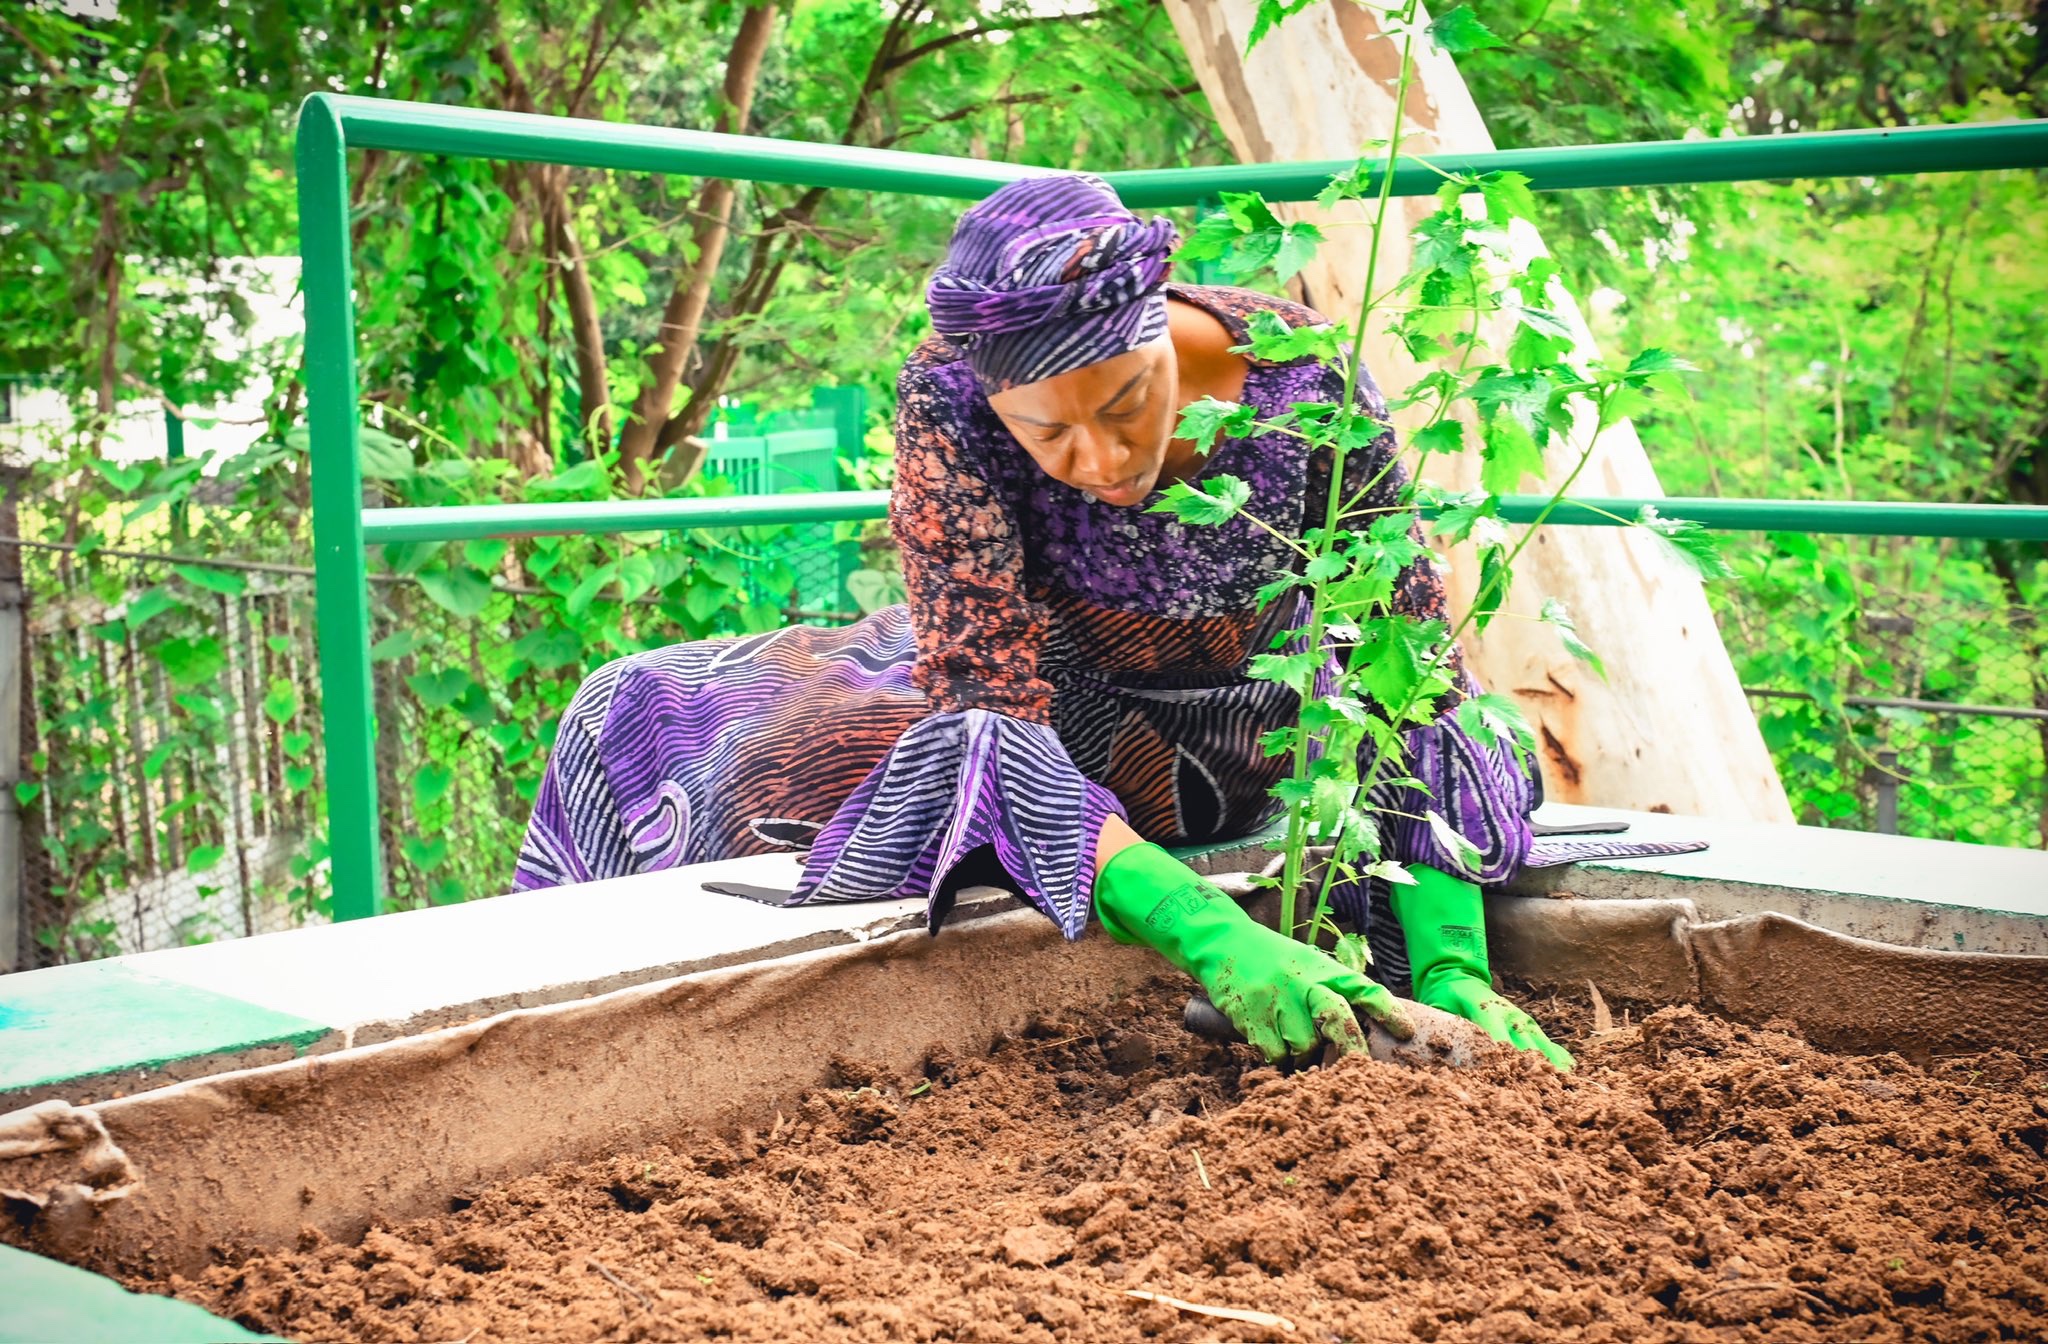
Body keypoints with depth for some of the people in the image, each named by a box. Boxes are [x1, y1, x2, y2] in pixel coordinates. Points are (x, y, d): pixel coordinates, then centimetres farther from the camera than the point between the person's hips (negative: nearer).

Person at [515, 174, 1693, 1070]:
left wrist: (1451, 967, -36)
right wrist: (1207, 933, -48)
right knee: (651, 721, -12)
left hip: (1241, 738, 2)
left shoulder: (1303, 380, -29)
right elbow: (995, 714, -35)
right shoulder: (950, 403, -31)